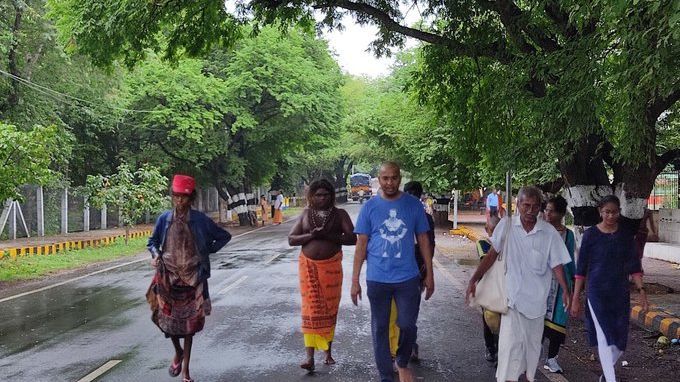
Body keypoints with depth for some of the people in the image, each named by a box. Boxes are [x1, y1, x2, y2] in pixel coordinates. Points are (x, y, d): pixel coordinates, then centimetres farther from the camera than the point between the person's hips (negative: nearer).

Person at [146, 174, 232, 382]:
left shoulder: (200, 220, -5)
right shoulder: (165, 219, -1)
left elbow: (224, 237, 5)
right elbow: (153, 241, 12)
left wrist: (207, 251, 0)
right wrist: (156, 255, -7)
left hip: (192, 277, -1)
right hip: (168, 276, 1)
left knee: (189, 320, 3)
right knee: (168, 318, 2)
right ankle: (178, 352, 33)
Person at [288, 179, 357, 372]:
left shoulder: (340, 214, 1)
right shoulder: (306, 214, 7)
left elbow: (352, 238, -8)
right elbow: (291, 239, 4)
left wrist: (328, 235, -19)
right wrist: (311, 235, -14)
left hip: (331, 267, 0)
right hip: (309, 266, 1)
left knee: (329, 309, 7)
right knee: (311, 309, -4)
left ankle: (328, 352, 21)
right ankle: (310, 356, -6)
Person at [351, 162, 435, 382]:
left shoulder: (414, 205, 0)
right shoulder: (369, 207, 0)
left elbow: (423, 240, 6)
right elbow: (361, 245, 1)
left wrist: (429, 275, 4)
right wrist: (355, 280, -1)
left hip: (408, 278, 0)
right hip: (377, 279, 0)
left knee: (407, 326, 3)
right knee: (380, 329, 8)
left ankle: (403, 363, 32)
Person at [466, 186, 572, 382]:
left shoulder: (549, 232, -5)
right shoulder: (506, 225, -5)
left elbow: (556, 264, -1)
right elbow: (492, 254, 1)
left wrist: (565, 290, -15)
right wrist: (474, 280, -3)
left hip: (536, 298, 2)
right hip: (512, 296, -1)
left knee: (532, 343, 14)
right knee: (510, 342, -11)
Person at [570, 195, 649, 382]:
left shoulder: (625, 233, 4)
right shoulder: (591, 234, -4)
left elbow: (634, 265, 8)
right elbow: (581, 269, -2)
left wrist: (641, 290, -4)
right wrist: (575, 299, -3)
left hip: (621, 293, 3)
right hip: (597, 293, -3)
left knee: (620, 340, 9)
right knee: (605, 337, -10)